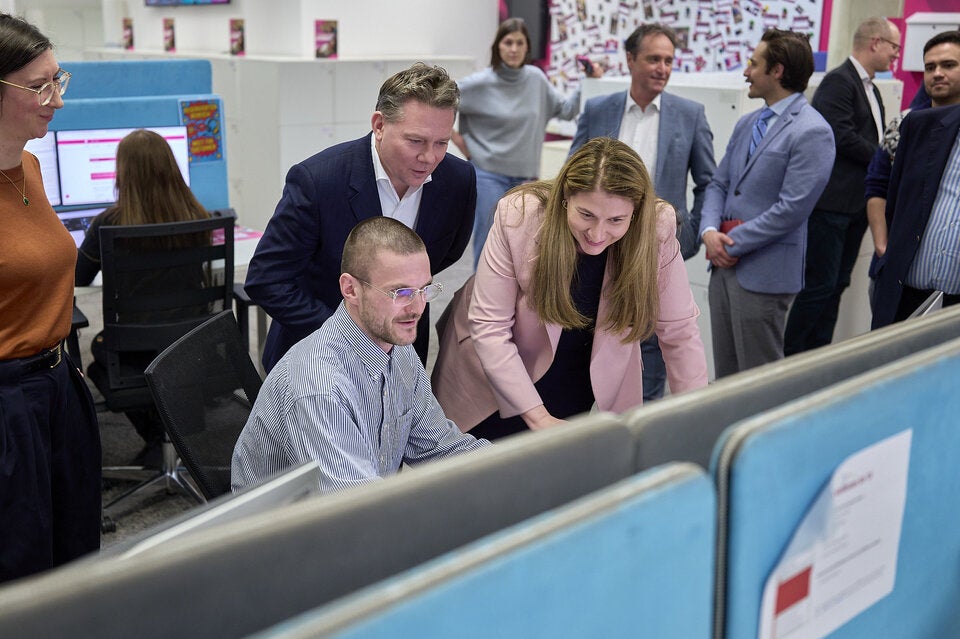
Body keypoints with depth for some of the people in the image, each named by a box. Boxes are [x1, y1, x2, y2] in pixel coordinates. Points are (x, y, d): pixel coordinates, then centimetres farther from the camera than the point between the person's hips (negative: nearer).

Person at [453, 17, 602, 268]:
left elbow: (565, 110, 12)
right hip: (489, 175, -4)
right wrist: (457, 138, -4)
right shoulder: (481, 83, -9)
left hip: (524, 178, 5)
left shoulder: (535, 78, 4)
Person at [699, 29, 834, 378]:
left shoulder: (811, 132, -12)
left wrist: (731, 244, -13)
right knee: (725, 374, 14)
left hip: (763, 272, -8)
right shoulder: (747, 124, 15)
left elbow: (791, 209, -18)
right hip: (725, 263, 8)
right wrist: (710, 231, -5)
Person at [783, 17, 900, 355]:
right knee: (820, 285, -7)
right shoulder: (838, 81, -11)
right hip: (831, 203, -9)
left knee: (837, 284, 11)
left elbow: (870, 141, 19)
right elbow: (843, 137, -19)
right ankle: (788, 358, 2)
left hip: (857, 204, 9)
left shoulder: (869, 88, 19)